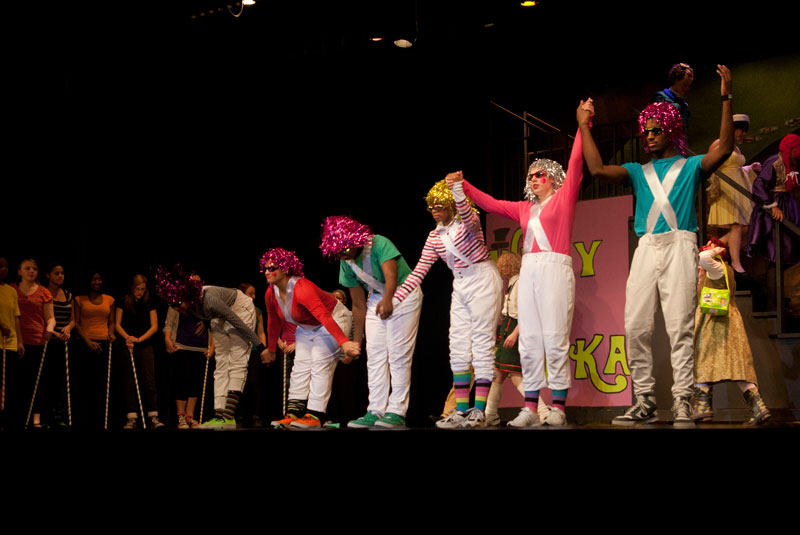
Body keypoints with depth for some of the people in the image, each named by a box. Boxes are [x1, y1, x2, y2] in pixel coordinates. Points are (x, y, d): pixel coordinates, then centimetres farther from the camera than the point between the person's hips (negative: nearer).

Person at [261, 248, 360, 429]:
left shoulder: (301, 289, -35)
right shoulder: (271, 293, -8)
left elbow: (324, 316, -44)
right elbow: (274, 322, 8)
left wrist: (344, 342, -52)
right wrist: (271, 350, 16)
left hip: (332, 322, -8)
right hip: (306, 327, 8)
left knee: (320, 366, -18)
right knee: (300, 366, -2)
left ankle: (315, 416, -21)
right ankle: (293, 415, -4)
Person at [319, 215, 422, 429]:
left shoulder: (379, 244, -23)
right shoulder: (346, 263, -3)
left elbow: (391, 274, -39)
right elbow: (358, 305, 3)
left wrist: (388, 300, -58)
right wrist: (356, 340, 4)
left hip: (403, 293, -6)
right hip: (376, 297, 6)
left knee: (398, 355, -11)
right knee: (374, 355, -2)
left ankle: (397, 412, -10)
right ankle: (376, 411, 0)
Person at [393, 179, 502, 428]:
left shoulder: (468, 222, -8)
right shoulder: (435, 237, 8)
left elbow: (466, 213, -34)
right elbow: (419, 271, 7)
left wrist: (456, 187, -50)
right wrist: (395, 298, 1)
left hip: (483, 280, -7)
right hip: (460, 286, 7)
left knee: (482, 343, -8)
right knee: (458, 347, 3)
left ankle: (479, 410, -8)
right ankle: (461, 410, 6)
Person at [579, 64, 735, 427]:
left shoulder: (690, 166, 14)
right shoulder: (638, 171, 22)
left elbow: (723, 149, -4)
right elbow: (597, 169, 8)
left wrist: (726, 99, -10)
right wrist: (584, 127, 12)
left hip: (679, 245, -3)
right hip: (646, 247, 4)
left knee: (680, 326, -10)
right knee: (636, 326, -4)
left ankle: (682, 405, -10)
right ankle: (645, 403, 2)